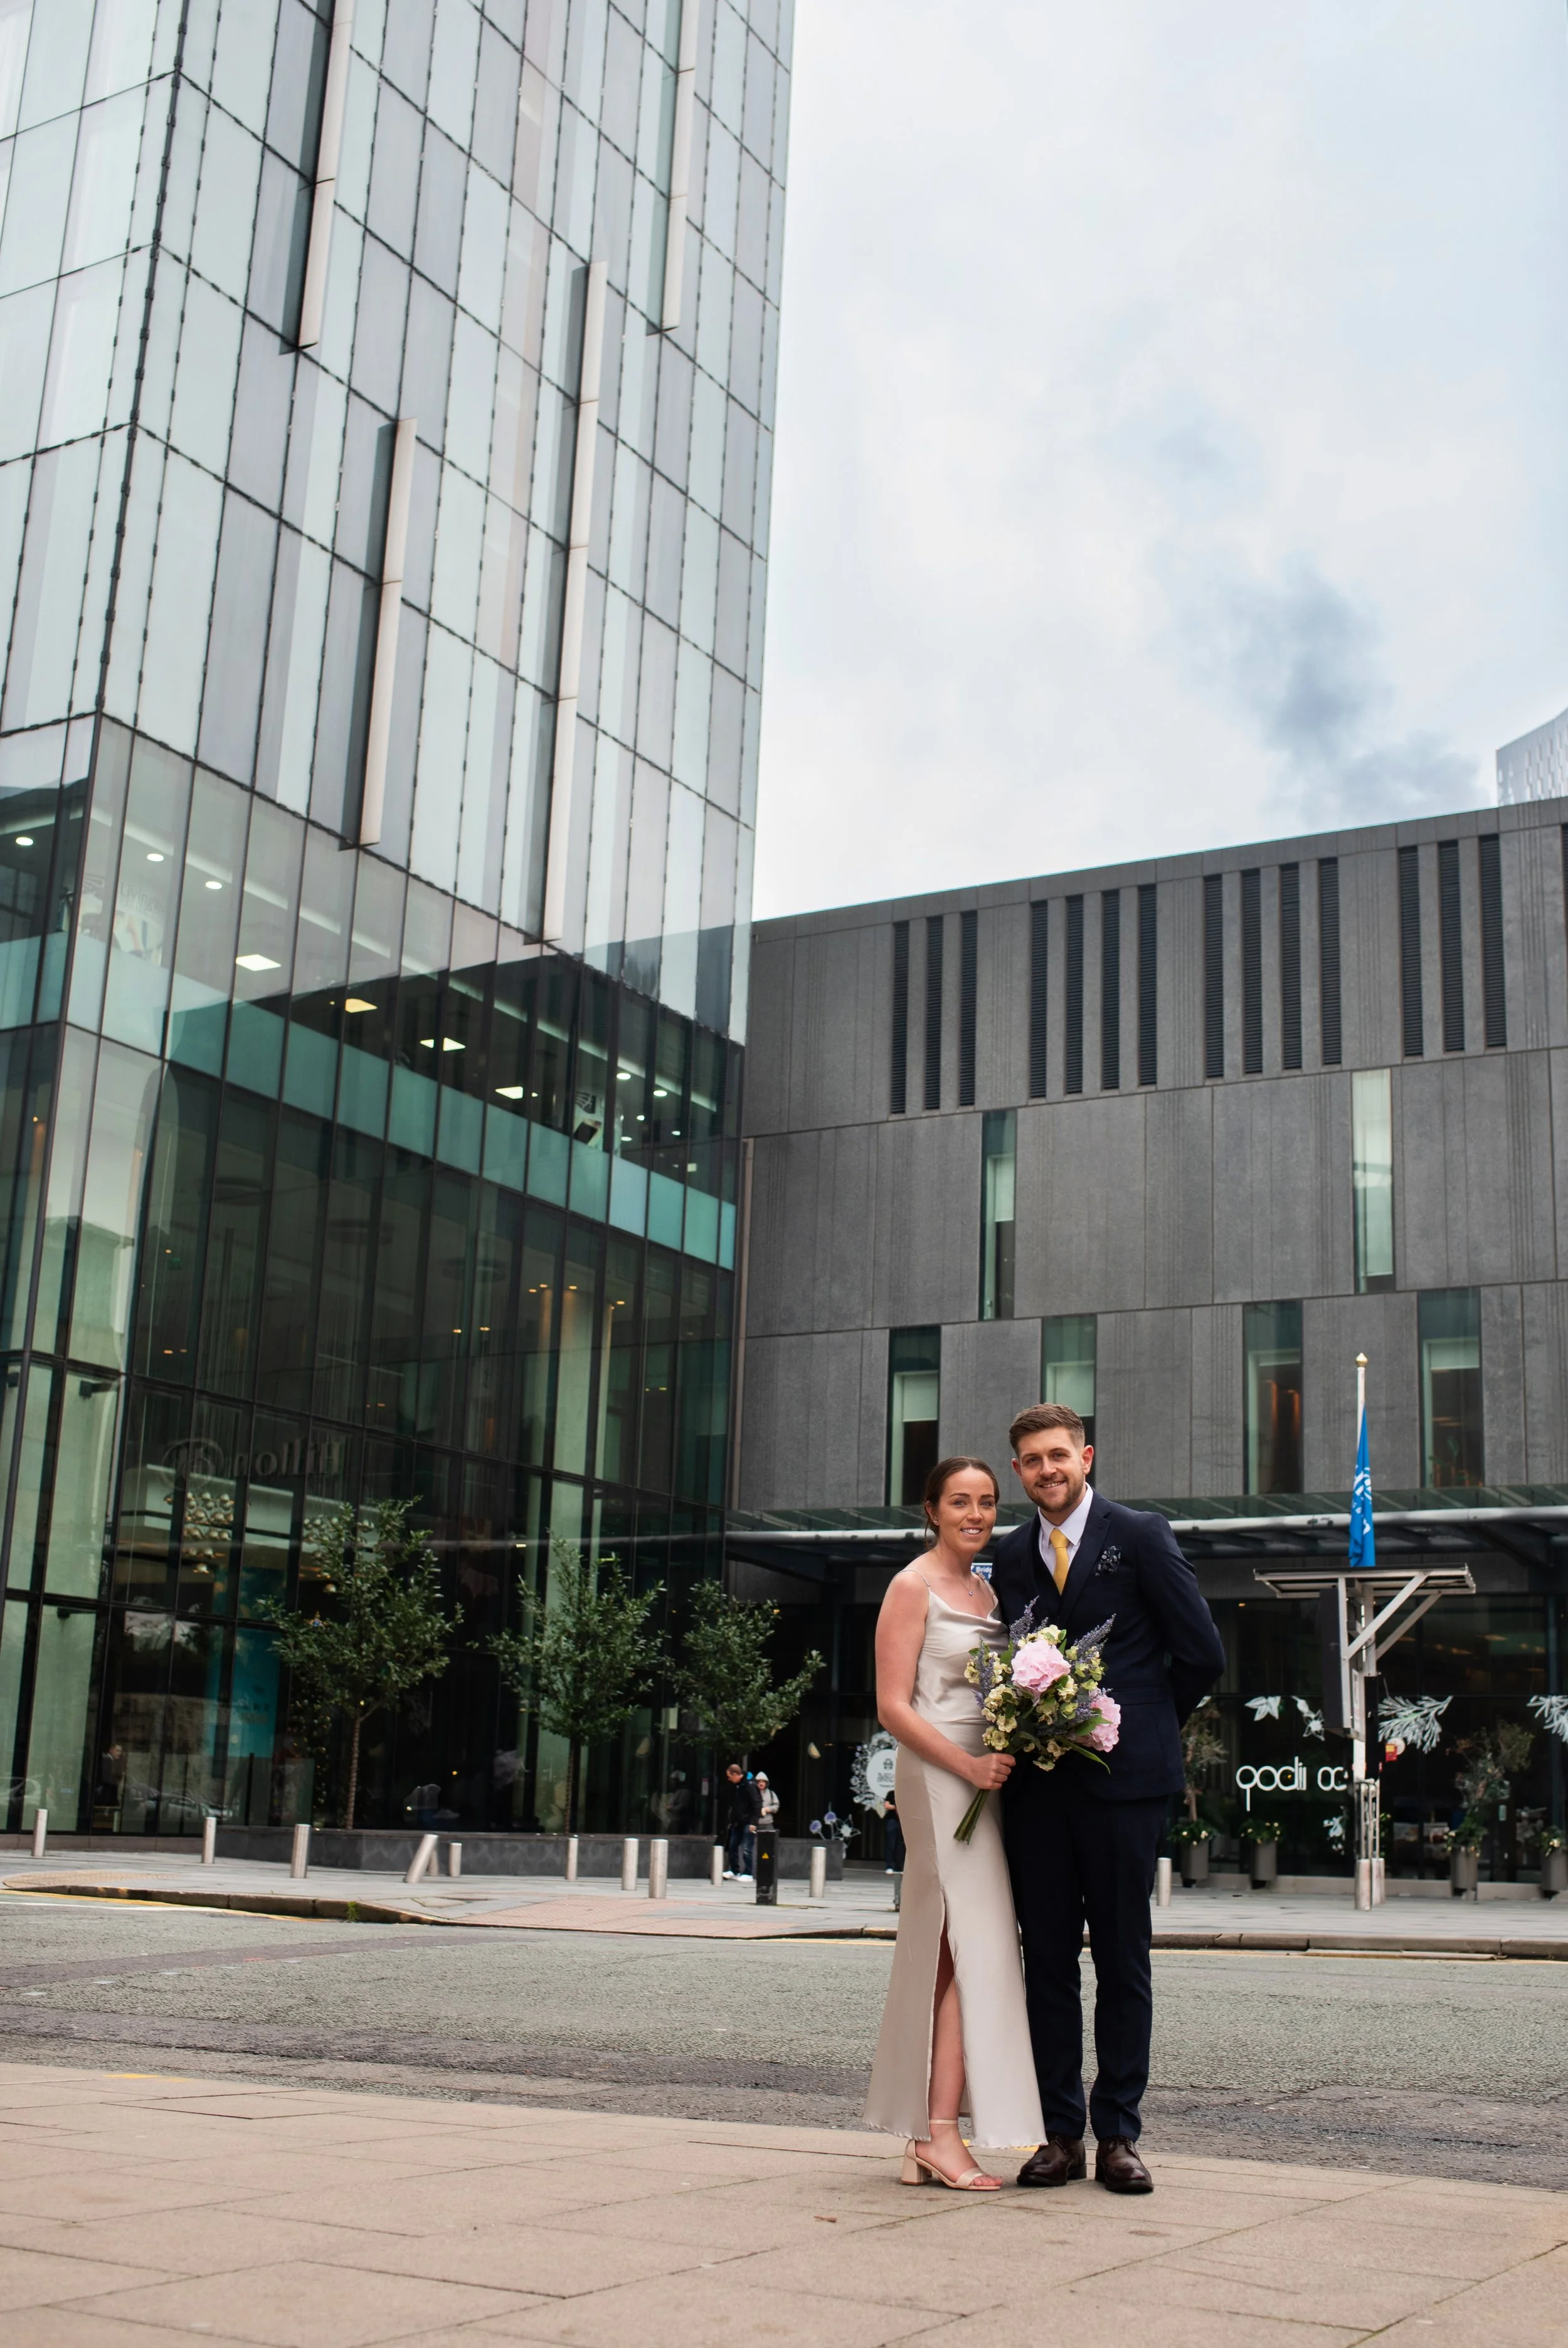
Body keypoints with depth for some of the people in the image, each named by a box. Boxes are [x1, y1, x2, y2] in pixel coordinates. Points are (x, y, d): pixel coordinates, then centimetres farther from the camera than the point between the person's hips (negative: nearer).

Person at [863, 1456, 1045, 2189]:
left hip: (983, 1780, 8)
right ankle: (940, 2134, -9)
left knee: (944, 1955, 7)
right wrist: (968, 1765, -19)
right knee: (969, 1947, -12)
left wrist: (1009, 1756, 4)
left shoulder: (984, 1590, 17)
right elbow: (893, 1706, -11)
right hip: (937, 1777, -8)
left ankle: (923, 2138, 11)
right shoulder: (914, 1587, -6)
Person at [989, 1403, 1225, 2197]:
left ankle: (1118, 2133, 13)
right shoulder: (1010, 1557, 12)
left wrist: (1140, 1727, 5)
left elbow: (1202, 1654, -1)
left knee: (1123, 1961, 4)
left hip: (1121, 1779, -3)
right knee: (1047, 1961, 6)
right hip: (1036, 1784, 4)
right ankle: (1060, 2132, 15)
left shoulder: (1141, 1537, -1)